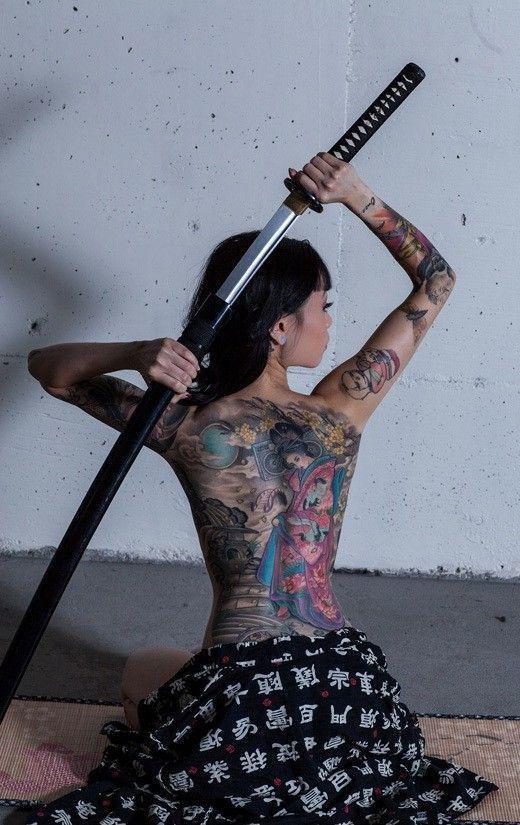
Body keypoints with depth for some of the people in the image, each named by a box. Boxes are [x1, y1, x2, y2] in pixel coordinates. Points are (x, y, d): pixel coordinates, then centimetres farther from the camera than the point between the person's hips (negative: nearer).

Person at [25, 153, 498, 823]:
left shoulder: (188, 427, -8)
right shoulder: (340, 412, -4)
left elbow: (47, 366, 6)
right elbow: (435, 283, 10)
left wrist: (135, 354, -14)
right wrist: (356, 197, 1)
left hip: (240, 697, -2)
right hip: (351, 685, 3)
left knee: (142, 672, 33)